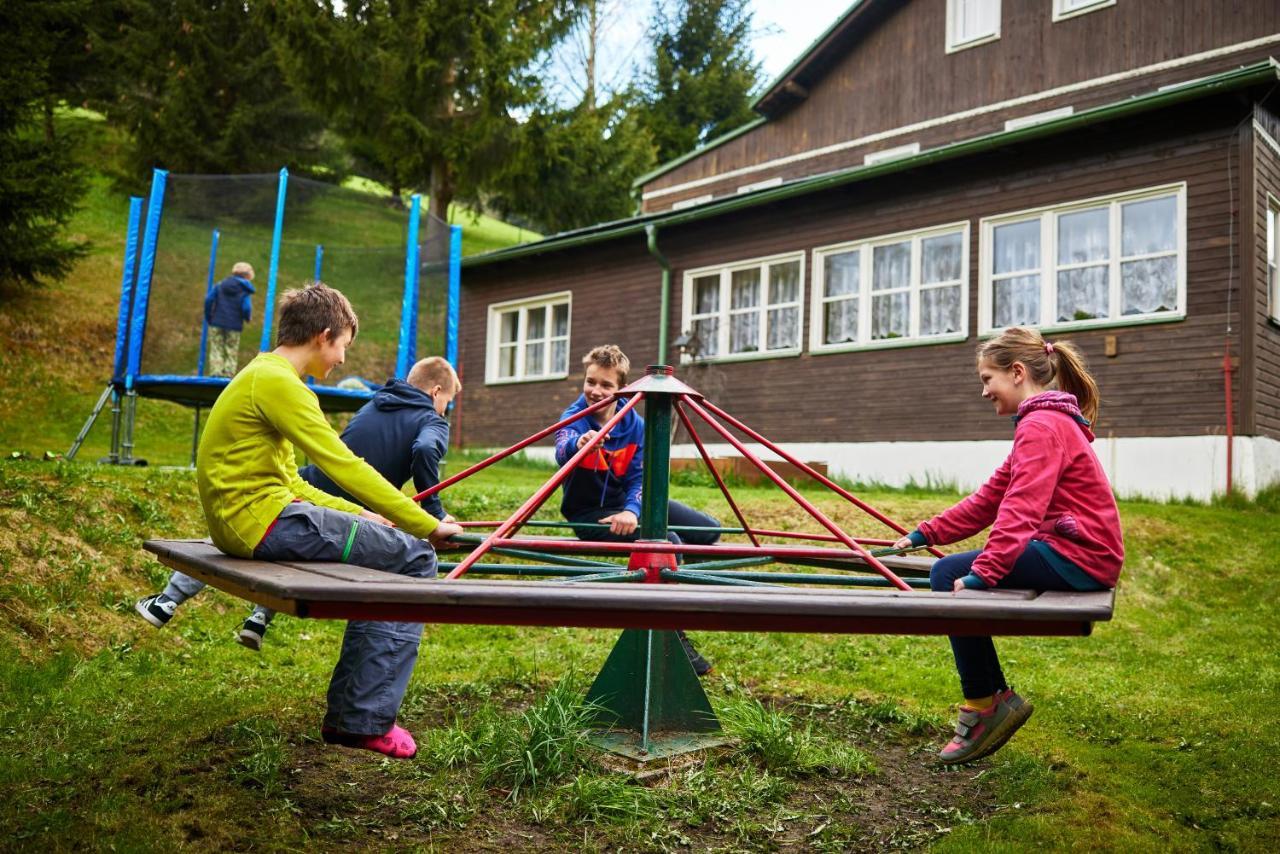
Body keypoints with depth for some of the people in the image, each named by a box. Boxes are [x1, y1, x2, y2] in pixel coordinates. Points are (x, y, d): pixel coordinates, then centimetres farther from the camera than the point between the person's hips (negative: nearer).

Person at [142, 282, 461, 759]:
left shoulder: (259, 376, 20)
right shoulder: (278, 382, -13)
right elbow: (345, 467, -19)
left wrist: (359, 515, 14)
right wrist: (428, 526, -14)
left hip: (242, 519, 11)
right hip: (261, 521, -11)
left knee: (385, 553, 18)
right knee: (413, 558, -8)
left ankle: (346, 714, 17)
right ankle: (367, 724, -5)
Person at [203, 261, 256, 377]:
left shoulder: (220, 285, 5)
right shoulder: (245, 291, -5)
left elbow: (208, 299, -2)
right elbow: (246, 308, -15)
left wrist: (208, 318, 8)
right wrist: (247, 318, 7)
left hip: (216, 323, 2)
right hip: (234, 327, -2)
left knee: (216, 350, 7)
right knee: (231, 353, 7)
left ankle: (215, 374, -1)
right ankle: (228, 375, 2)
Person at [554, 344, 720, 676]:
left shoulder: (635, 424, -5)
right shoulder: (575, 417, -17)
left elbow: (638, 478, -9)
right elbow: (562, 452, -40)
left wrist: (632, 510, -30)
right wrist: (577, 444, -65)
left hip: (628, 502, 6)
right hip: (591, 512, -6)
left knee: (709, 531, 0)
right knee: (667, 542, -28)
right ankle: (672, 639, -14)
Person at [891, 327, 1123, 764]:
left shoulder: (1041, 426, -14)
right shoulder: (1049, 421, 19)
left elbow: (1021, 510, -28)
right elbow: (990, 498, 17)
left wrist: (982, 573, -34)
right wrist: (926, 534, 12)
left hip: (1078, 557, -11)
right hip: (1082, 554, 11)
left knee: (949, 575, -13)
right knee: (950, 572, 8)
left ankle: (985, 704, -2)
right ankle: (990, 703, 10)